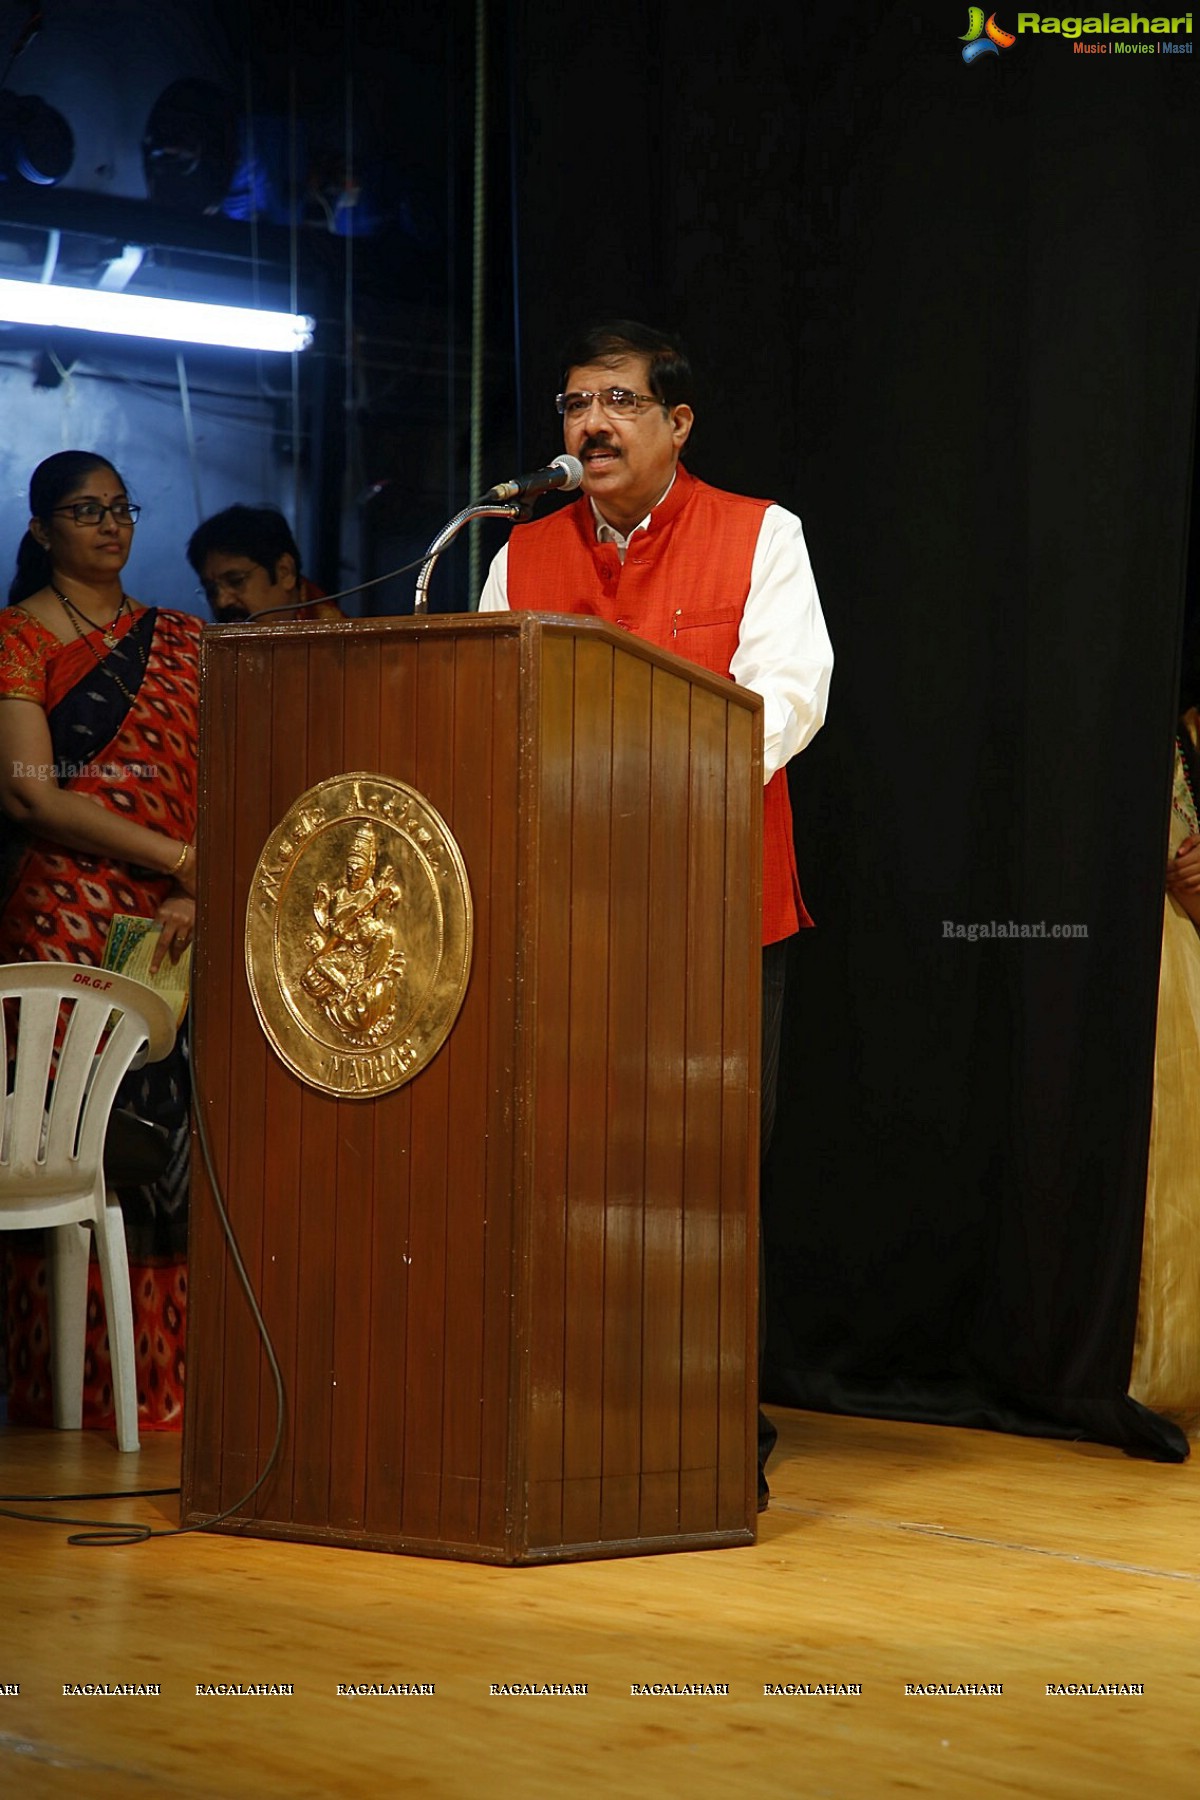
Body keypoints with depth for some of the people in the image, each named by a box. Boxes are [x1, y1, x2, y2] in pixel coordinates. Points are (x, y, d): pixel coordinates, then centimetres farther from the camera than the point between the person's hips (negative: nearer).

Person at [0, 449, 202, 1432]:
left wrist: (199, 894, -8)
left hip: (178, 932, 4)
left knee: (171, 1150, 0)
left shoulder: (181, 641, 17)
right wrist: (177, 858, -12)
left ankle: (169, 1381, 4)